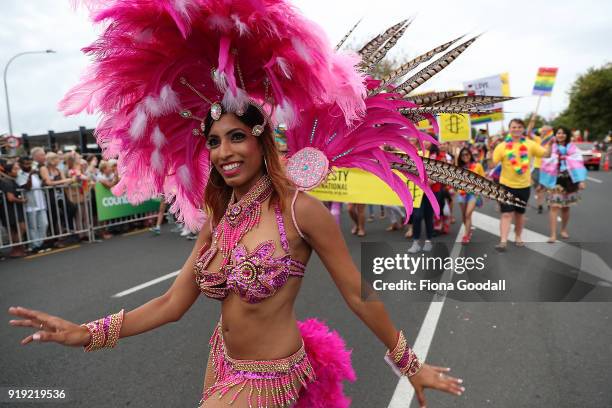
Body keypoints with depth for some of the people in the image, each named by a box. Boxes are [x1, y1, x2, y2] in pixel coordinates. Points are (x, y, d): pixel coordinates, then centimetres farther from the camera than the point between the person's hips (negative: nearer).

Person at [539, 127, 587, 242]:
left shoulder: (573, 149, 3)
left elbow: (578, 165, -3)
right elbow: (546, 166, 3)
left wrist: (581, 181, -13)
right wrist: (543, 183, 2)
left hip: (569, 182, 2)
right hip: (554, 182, -1)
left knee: (566, 207, 11)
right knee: (554, 207, -8)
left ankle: (564, 230, 29)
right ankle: (553, 235, -8)